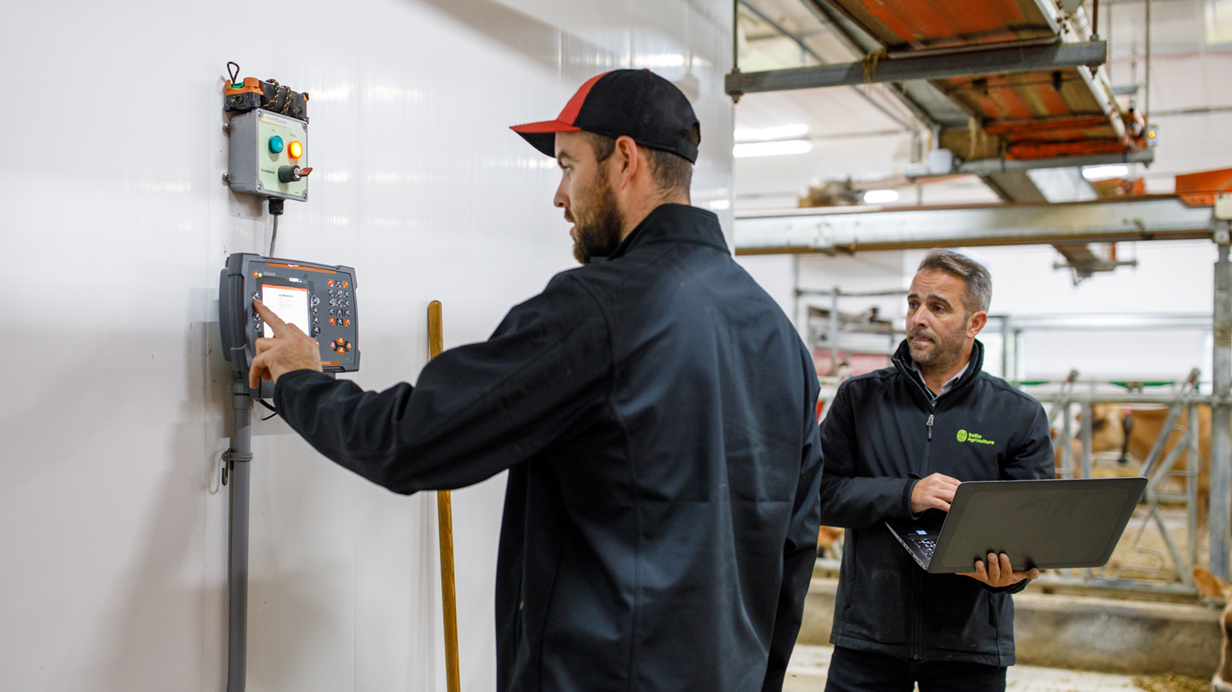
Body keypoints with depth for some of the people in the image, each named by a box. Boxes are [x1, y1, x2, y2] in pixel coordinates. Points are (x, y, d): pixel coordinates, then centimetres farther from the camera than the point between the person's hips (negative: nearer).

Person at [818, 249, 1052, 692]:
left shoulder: (1020, 417, 3)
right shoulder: (859, 398, 4)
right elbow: (820, 492, -4)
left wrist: (1008, 573, -23)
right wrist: (906, 495, -16)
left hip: (970, 641, 0)